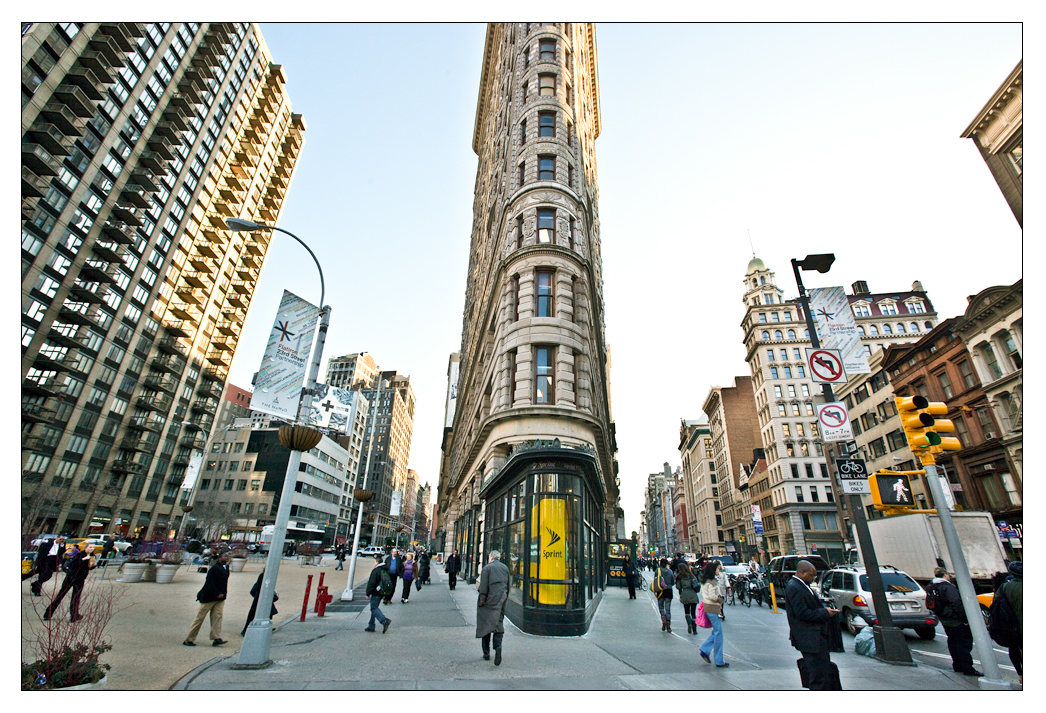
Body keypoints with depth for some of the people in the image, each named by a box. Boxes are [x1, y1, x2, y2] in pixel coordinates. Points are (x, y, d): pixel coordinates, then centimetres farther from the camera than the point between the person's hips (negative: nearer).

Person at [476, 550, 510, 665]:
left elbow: (483, 587, -11)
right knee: (499, 624, 9)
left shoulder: (487, 568, -6)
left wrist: (481, 601, -5)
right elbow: (508, 585, 13)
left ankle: (486, 653, 14)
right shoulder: (505, 568, 9)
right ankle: (498, 645, -15)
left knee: (485, 625, 8)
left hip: (489, 600, -4)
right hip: (501, 600, 4)